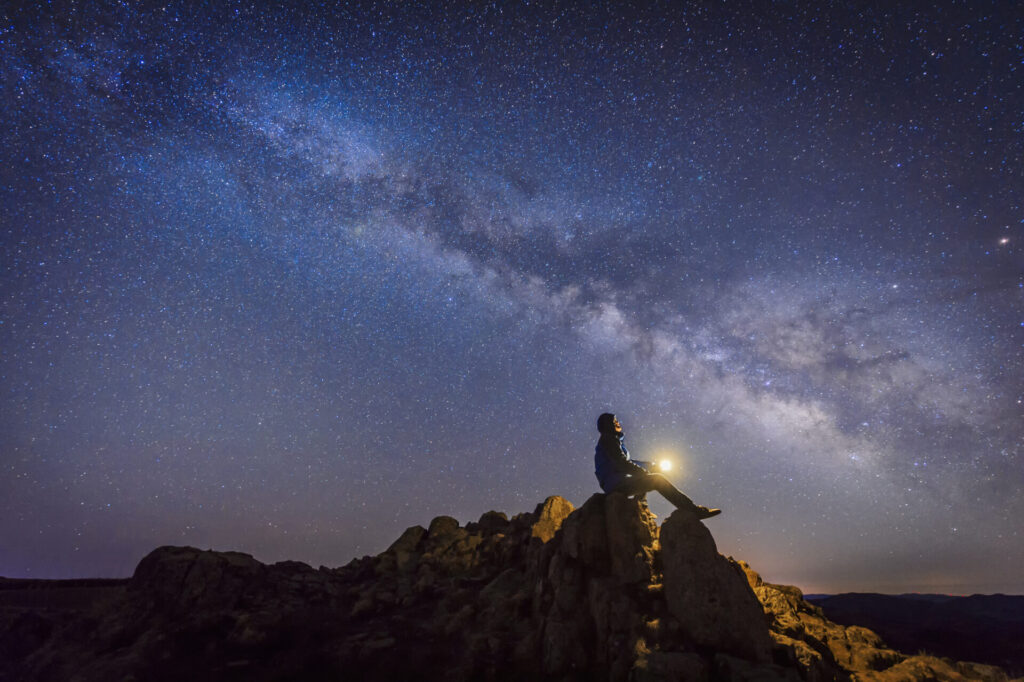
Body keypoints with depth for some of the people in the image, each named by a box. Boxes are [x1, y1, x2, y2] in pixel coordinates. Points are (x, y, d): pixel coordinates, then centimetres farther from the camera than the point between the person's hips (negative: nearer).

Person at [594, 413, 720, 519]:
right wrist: (644, 472, -6)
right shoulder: (608, 439, -5)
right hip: (615, 482, -10)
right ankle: (692, 510, -17)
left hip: (615, 484, 10)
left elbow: (627, 462, 25)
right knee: (657, 479, -15)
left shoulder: (609, 440, 25)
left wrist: (649, 465, 19)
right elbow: (622, 464, -15)